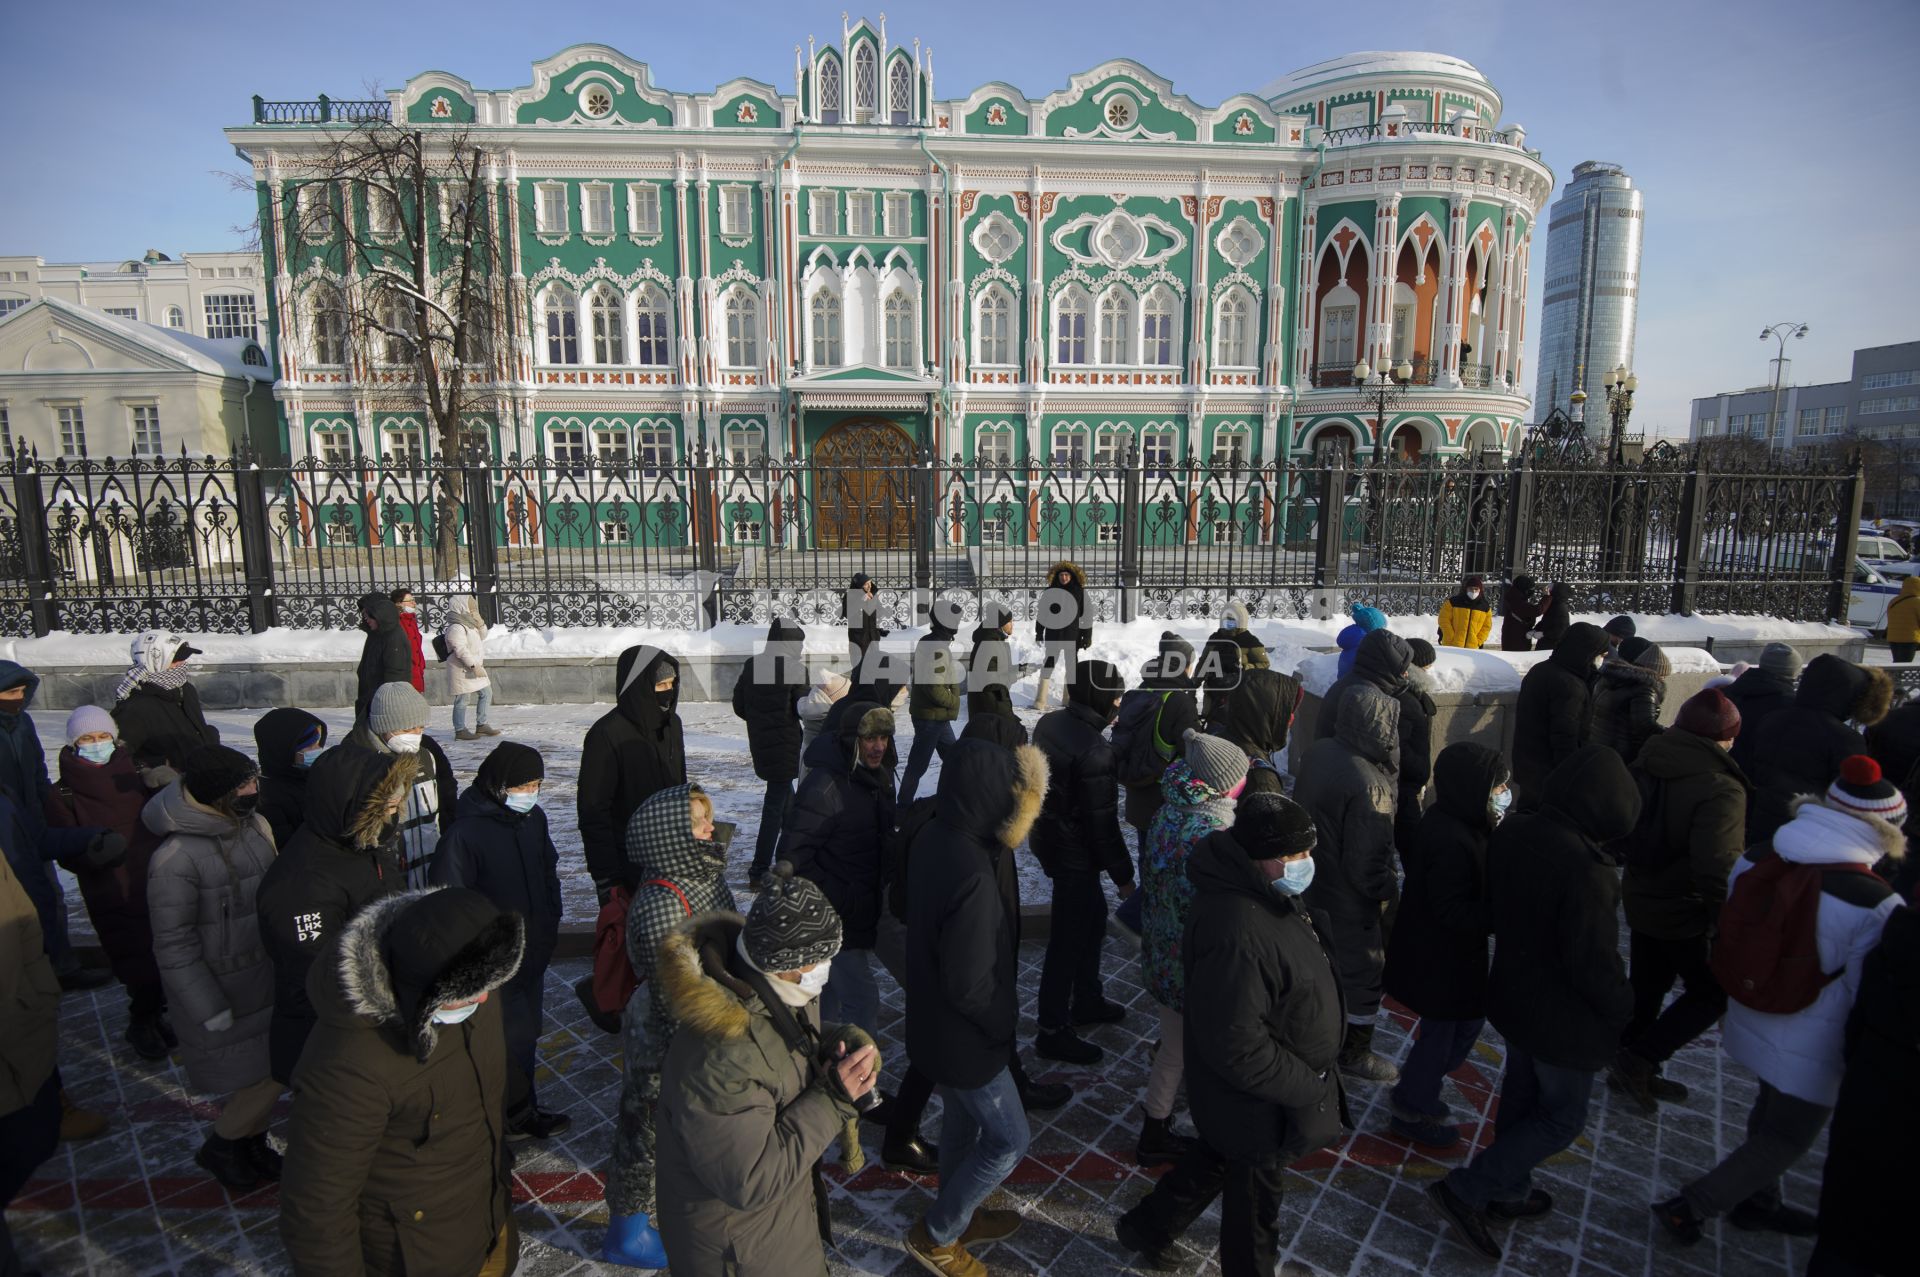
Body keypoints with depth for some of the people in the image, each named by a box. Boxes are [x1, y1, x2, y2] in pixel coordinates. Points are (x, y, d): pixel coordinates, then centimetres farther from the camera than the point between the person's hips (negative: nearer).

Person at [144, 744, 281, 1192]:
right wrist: (210, 1009, -12)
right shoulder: (176, 858, -23)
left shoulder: (255, 826, -4)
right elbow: (174, 947, -16)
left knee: (271, 1068, 15)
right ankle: (221, 1147, 31)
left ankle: (252, 1139, 39)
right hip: (221, 989, -6)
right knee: (258, 1075, 4)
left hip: (266, 978, 6)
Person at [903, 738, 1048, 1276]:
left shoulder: (932, 840, -9)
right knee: (1010, 1137, 13)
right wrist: (1006, 1021, -12)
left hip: (934, 1020, 8)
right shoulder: (973, 875, -38)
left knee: (964, 1120, 28)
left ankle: (962, 1214, 51)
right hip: (964, 1036, -8)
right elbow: (970, 986, -28)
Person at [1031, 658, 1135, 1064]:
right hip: (1074, 856, -9)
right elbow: (1103, 824, -23)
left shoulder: (1050, 722, -2)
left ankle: (1086, 1000, 41)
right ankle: (1053, 1031, 19)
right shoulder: (1095, 753, -28)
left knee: (1093, 916, 24)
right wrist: (1123, 875, -11)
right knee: (1069, 940, 4)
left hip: (1049, 838, 9)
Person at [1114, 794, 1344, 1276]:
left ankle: (1148, 1227, 48)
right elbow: (1238, 1045, -33)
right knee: (1257, 1189, 18)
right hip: (1257, 1098, -9)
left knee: (1217, 1157, 28)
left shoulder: (1263, 891, -6)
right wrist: (1308, 1087, -20)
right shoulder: (1237, 937, -39)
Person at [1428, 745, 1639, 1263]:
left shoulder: (1511, 833, -10)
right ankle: (1467, 1191, 14)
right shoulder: (1586, 871, -34)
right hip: (1566, 1023, -7)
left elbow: (1491, 907, 5)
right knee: (1561, 1117, 15)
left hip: (1512, 997, 7)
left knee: (1521, 1095, 26)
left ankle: (1509, 1192, 45)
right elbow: (1595, 964, -26)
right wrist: (1623, 1008, -7)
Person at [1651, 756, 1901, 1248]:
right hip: (1811, 1054, -6)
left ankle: (1756, 1203, 48)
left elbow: (1728, 940, 3)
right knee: (1788, 1138, 15)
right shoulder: (1874, 905, -27)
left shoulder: (1755, 859, -10)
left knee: (1771, 1116, 28)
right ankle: (1689, 1207, 17)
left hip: (1751, 1024, 6)